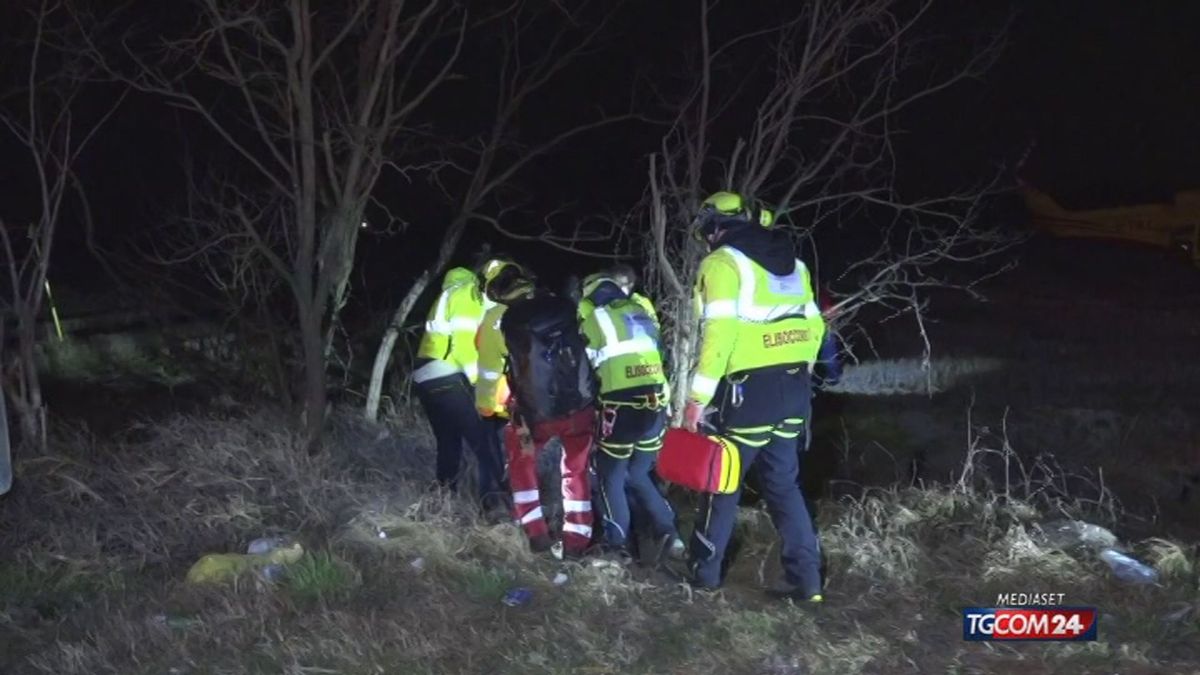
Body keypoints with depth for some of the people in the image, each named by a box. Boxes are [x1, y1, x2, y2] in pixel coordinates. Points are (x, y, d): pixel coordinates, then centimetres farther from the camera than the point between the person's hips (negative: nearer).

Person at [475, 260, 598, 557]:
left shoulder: (497, 319, -1)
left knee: (523, 463, 24)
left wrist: (486, 407, 24)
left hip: (537, 413, -2)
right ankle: (576, 542, 18)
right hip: (580, 406, 2)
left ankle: (537, 533, 18)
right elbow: (589, 350, 11)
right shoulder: (563, 306, 5)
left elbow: (489, 371, 7)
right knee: (575, 471, 20)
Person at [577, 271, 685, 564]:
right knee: (637, 474, 19)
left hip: (622, 404, -5)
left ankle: (618, 544, 6)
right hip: (656, 403, 5)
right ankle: (667, 533, 7)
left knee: (611, 475, 9)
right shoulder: (641, 311, 18)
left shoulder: (594, 318, 2)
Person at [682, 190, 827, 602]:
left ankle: (704, 572, 16)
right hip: (795, 387, 7)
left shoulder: (722, 263, -6)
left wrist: (699, 397, -14)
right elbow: (814, 326, 15)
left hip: (752, 389, -7)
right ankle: (805, 579, 7)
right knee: (783, 483, 13)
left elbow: (719, 333, -16)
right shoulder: (792, 263, 17)